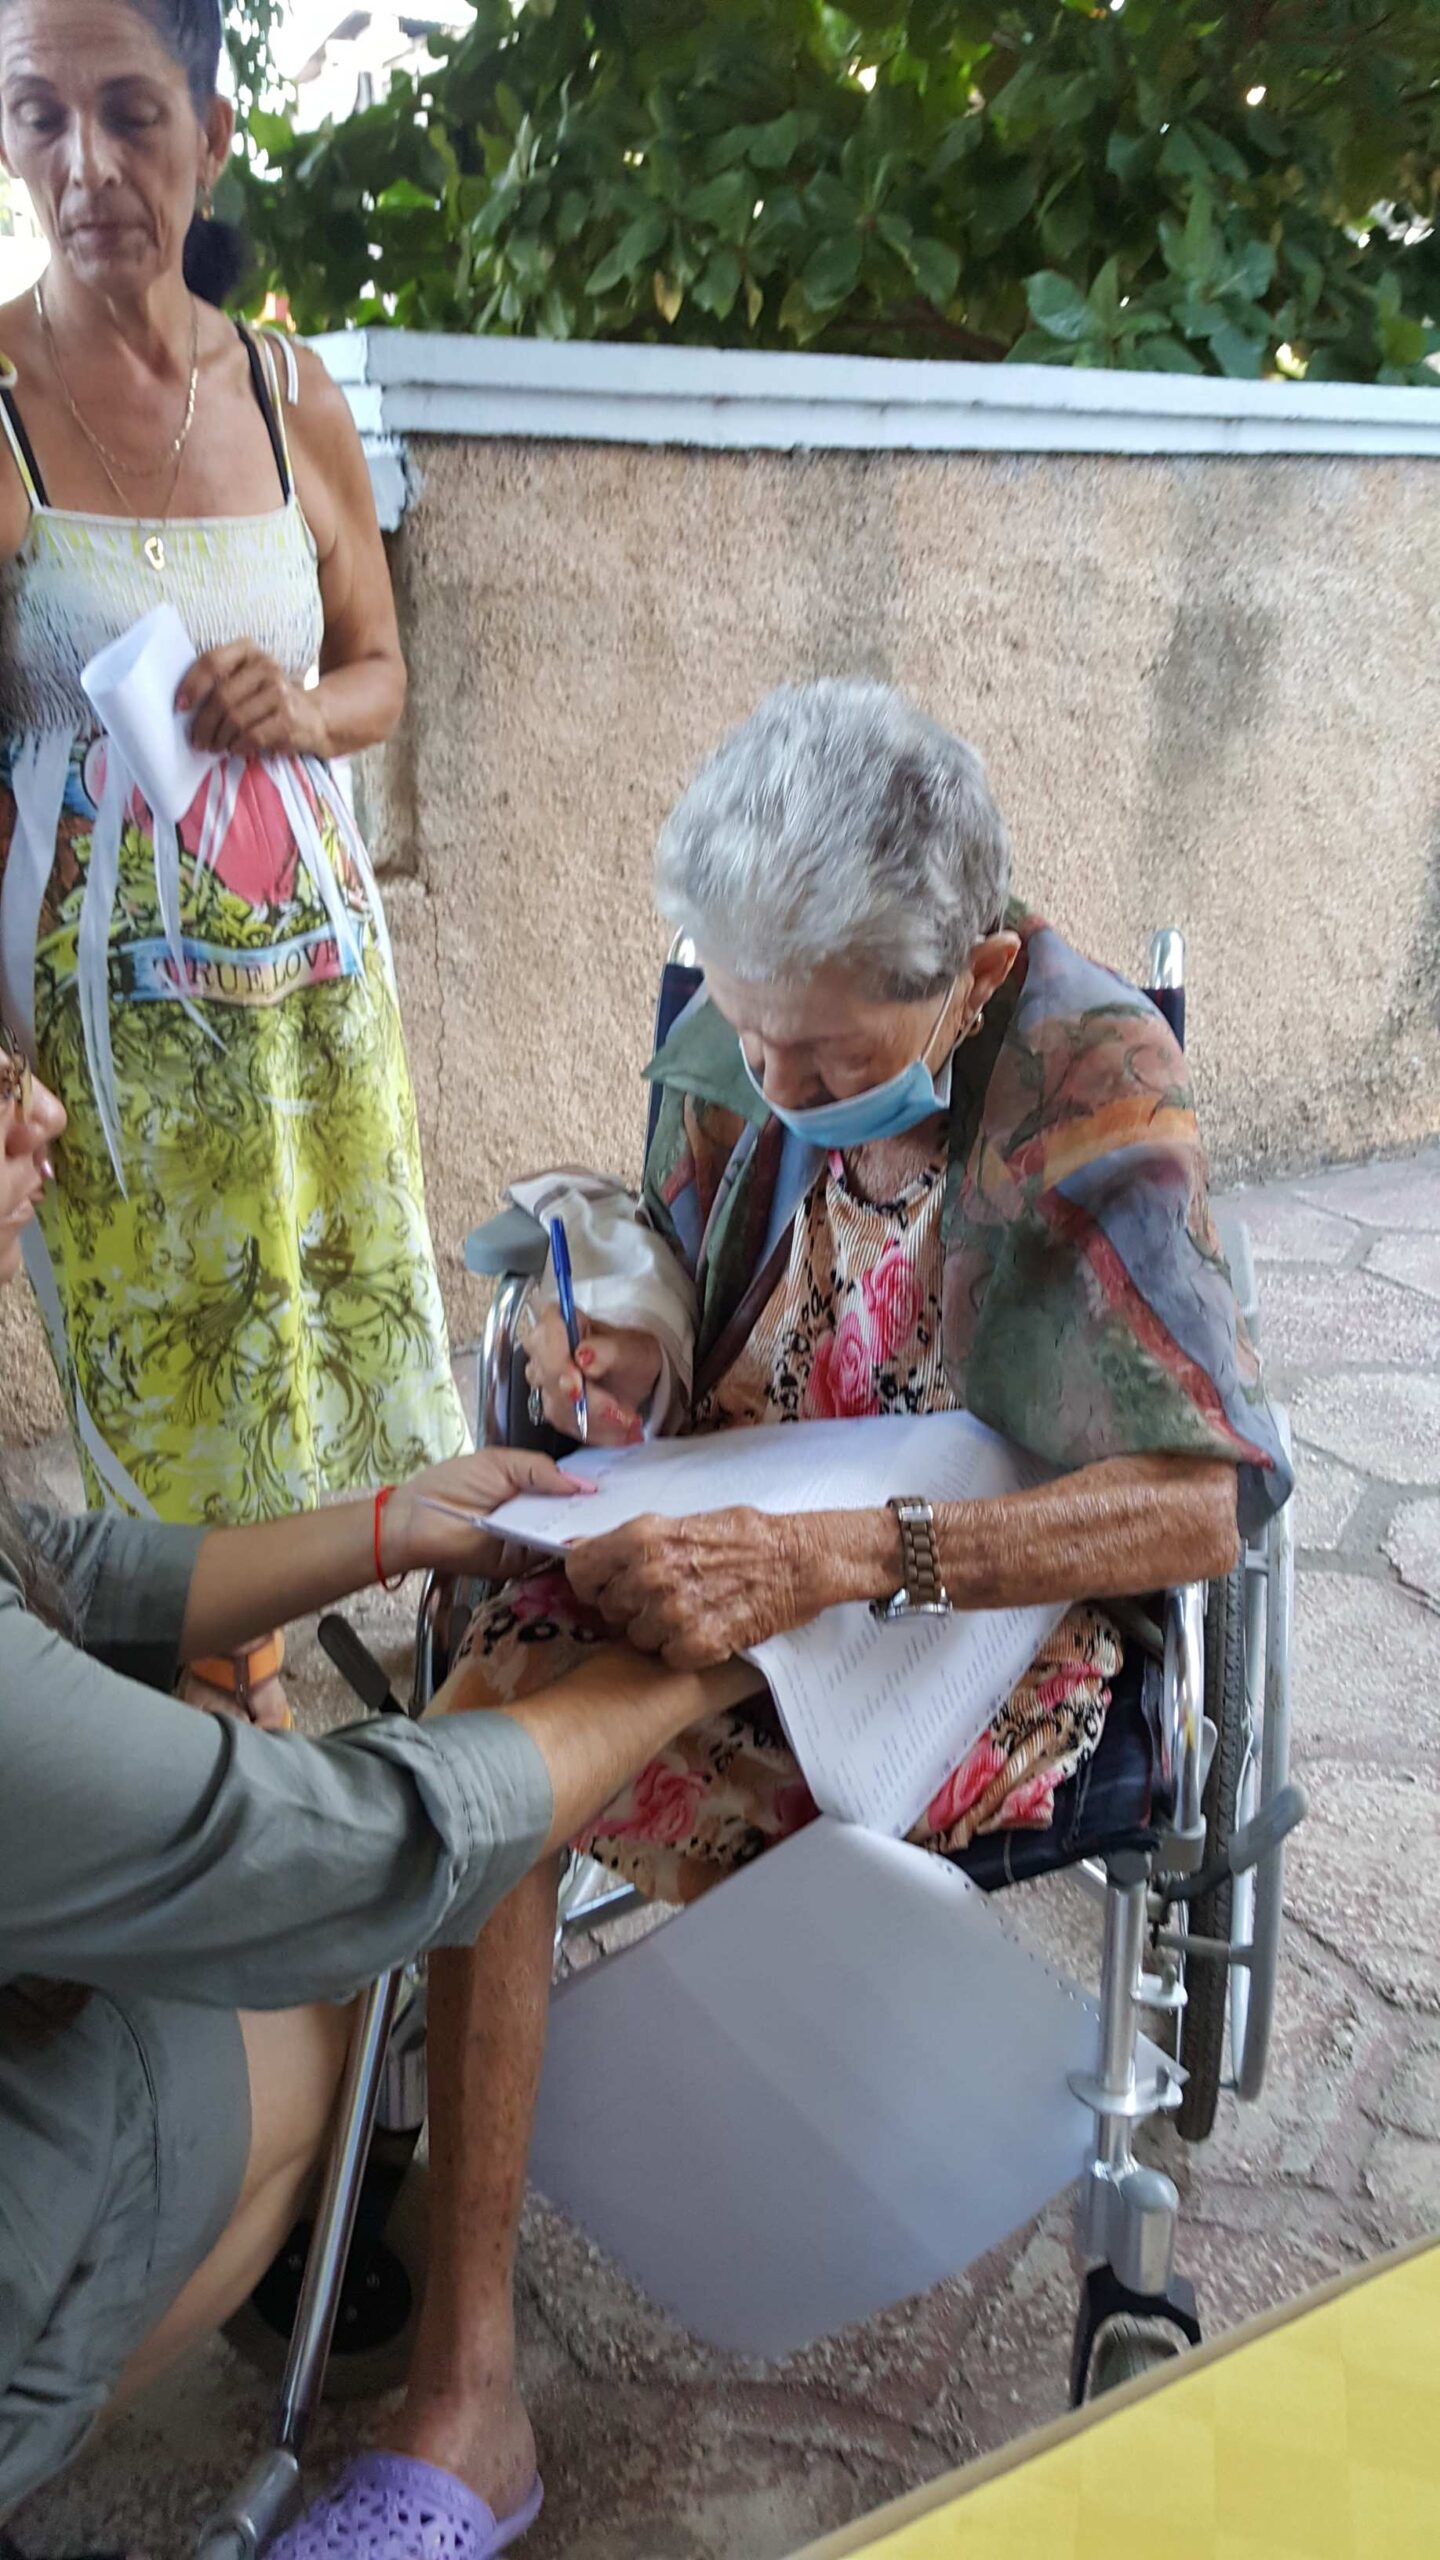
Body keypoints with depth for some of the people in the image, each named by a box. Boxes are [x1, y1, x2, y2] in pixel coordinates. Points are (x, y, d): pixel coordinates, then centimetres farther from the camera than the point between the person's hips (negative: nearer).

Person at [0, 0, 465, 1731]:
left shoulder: (292, 400, 4)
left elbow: (378, 673, 15)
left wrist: (298, 708, -9)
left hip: (304, 977, 4)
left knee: (323, 1317, 12)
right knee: (144, 1357, 6)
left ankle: (250, 1655, 34)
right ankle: (219, 1700, 25)